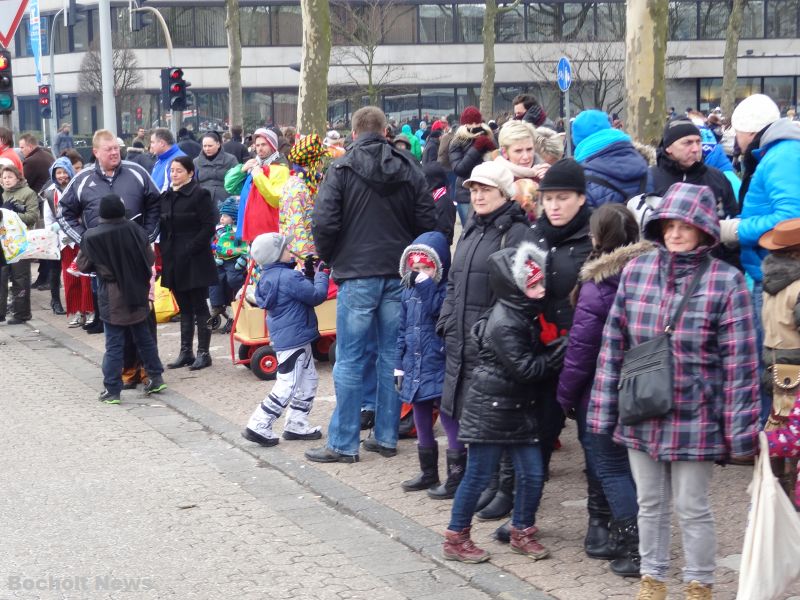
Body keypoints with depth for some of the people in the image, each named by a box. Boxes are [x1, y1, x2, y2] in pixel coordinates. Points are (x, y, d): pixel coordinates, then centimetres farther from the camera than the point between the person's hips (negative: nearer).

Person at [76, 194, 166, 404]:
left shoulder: (92, 237, -14)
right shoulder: (135, 230, -5)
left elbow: (83, 266, -3)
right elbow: (150, 258, 4)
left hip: (112, 298, -3)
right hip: (137, 294, 4)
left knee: (114, 342, 1)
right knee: (143, 336, 18)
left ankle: (112, 390, 2)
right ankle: (156, 377, 24)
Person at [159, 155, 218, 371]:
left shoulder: (200, 195, -9)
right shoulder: (166, 197, 11)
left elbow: (209, 226, -13)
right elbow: (163, 227, 17)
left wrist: (190, 249, -17)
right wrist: (165, 250, 4)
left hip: (195, 261, -6)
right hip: (174, 262, 6)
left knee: (199, 307, 0)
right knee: (184, 308, 12)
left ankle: (203, 353, 5)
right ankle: (185, 352, 17)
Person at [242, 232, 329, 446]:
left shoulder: (270, 276, 10)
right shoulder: (289, 277, -21)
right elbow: (316, 295, -18)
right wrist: (321, 274, -4)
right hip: (293, 340, -10)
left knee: (309, 380, 18)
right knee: (287, 387, -5)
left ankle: (296, 425, 22)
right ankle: (258, 426, -2)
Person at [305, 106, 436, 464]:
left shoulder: (341, 170, -6)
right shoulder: (409, 170, 5)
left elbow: (324, 223, -12)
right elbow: (427, 222, 4)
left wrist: (328, 258, 5)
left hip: (356, 275, -4)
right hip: (399, 275, 4)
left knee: (350, 360, 1)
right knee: (392, 356, 11)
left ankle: (343, 444, 4)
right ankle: (386, 437, 16)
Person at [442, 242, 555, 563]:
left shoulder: (526, 316, 9)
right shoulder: (503, 324, -21)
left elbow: (534, 354, 23)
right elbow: (524, 368, -21)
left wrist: (549, 354, 4)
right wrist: (557, 355, -13)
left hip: (518, 410, 9)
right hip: (491, 409, -8)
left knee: (533, 473, 7)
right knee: (478, 475, 0)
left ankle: (522, 532, 23)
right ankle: (455, 538, 12)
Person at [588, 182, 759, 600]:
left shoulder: (726, 282, -11)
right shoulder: (636, 271, 0)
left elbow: (739, 364, -10)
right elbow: (613, 345, 4)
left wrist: (740, 432, -11)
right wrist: (604, 410, 3)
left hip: (695, 421, -3)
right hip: (641, 417, 4)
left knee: (692, 508, 7)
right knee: (650, 504, 17)